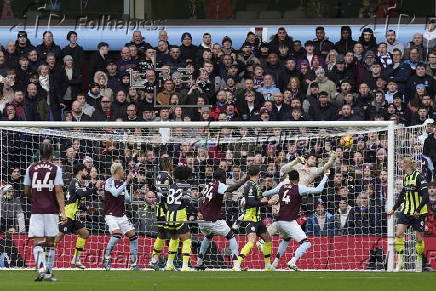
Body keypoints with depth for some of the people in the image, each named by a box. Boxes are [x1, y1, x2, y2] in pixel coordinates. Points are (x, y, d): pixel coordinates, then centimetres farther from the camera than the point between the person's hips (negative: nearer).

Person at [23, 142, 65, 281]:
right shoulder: (56, 169, -2)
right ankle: (48, 272, 12)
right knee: (50, 243, 10)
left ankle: (41, 269, -26)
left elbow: (27, 191, 10)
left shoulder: (31, 169, 5)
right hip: (51, 211, -1)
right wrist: (63, 212, -10)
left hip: (36, 211, 1)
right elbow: (58, 191, -8)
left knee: (38, 242, -5)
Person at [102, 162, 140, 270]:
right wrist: (127, 182, -26)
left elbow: (128, 199, 19)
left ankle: (134, 264, 10)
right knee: (117, 234, -28)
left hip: (122, 215, 8)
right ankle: (106, 258, -13)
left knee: (133, 236, 2)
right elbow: (115, 193, -26)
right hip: (111, 215, -8)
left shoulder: (122, 182, 13)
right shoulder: (109, 182, -9)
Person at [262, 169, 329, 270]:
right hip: (289, 222, -7)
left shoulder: (282, 187, 11)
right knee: (306, 243, -8)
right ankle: (292, 262, -27)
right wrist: (325, 177, 2)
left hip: (279, 222, 7)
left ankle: (275, 262, 34)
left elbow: (266, 193, 25)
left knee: (286, 239, 36)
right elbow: (318, 189, -10)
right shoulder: (299, 188, -6)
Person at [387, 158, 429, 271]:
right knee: (399, 234, -9)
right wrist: (393, 209, 16)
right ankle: (399, 262, -8)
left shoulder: (419, 177, -14)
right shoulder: (406, 177, 9)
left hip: (418, 212, -6)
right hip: (406, 210, 6)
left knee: (419, 238, 2)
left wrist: (418, 210, -22)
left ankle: (419, 260, 23)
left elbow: (425, 196, -17)